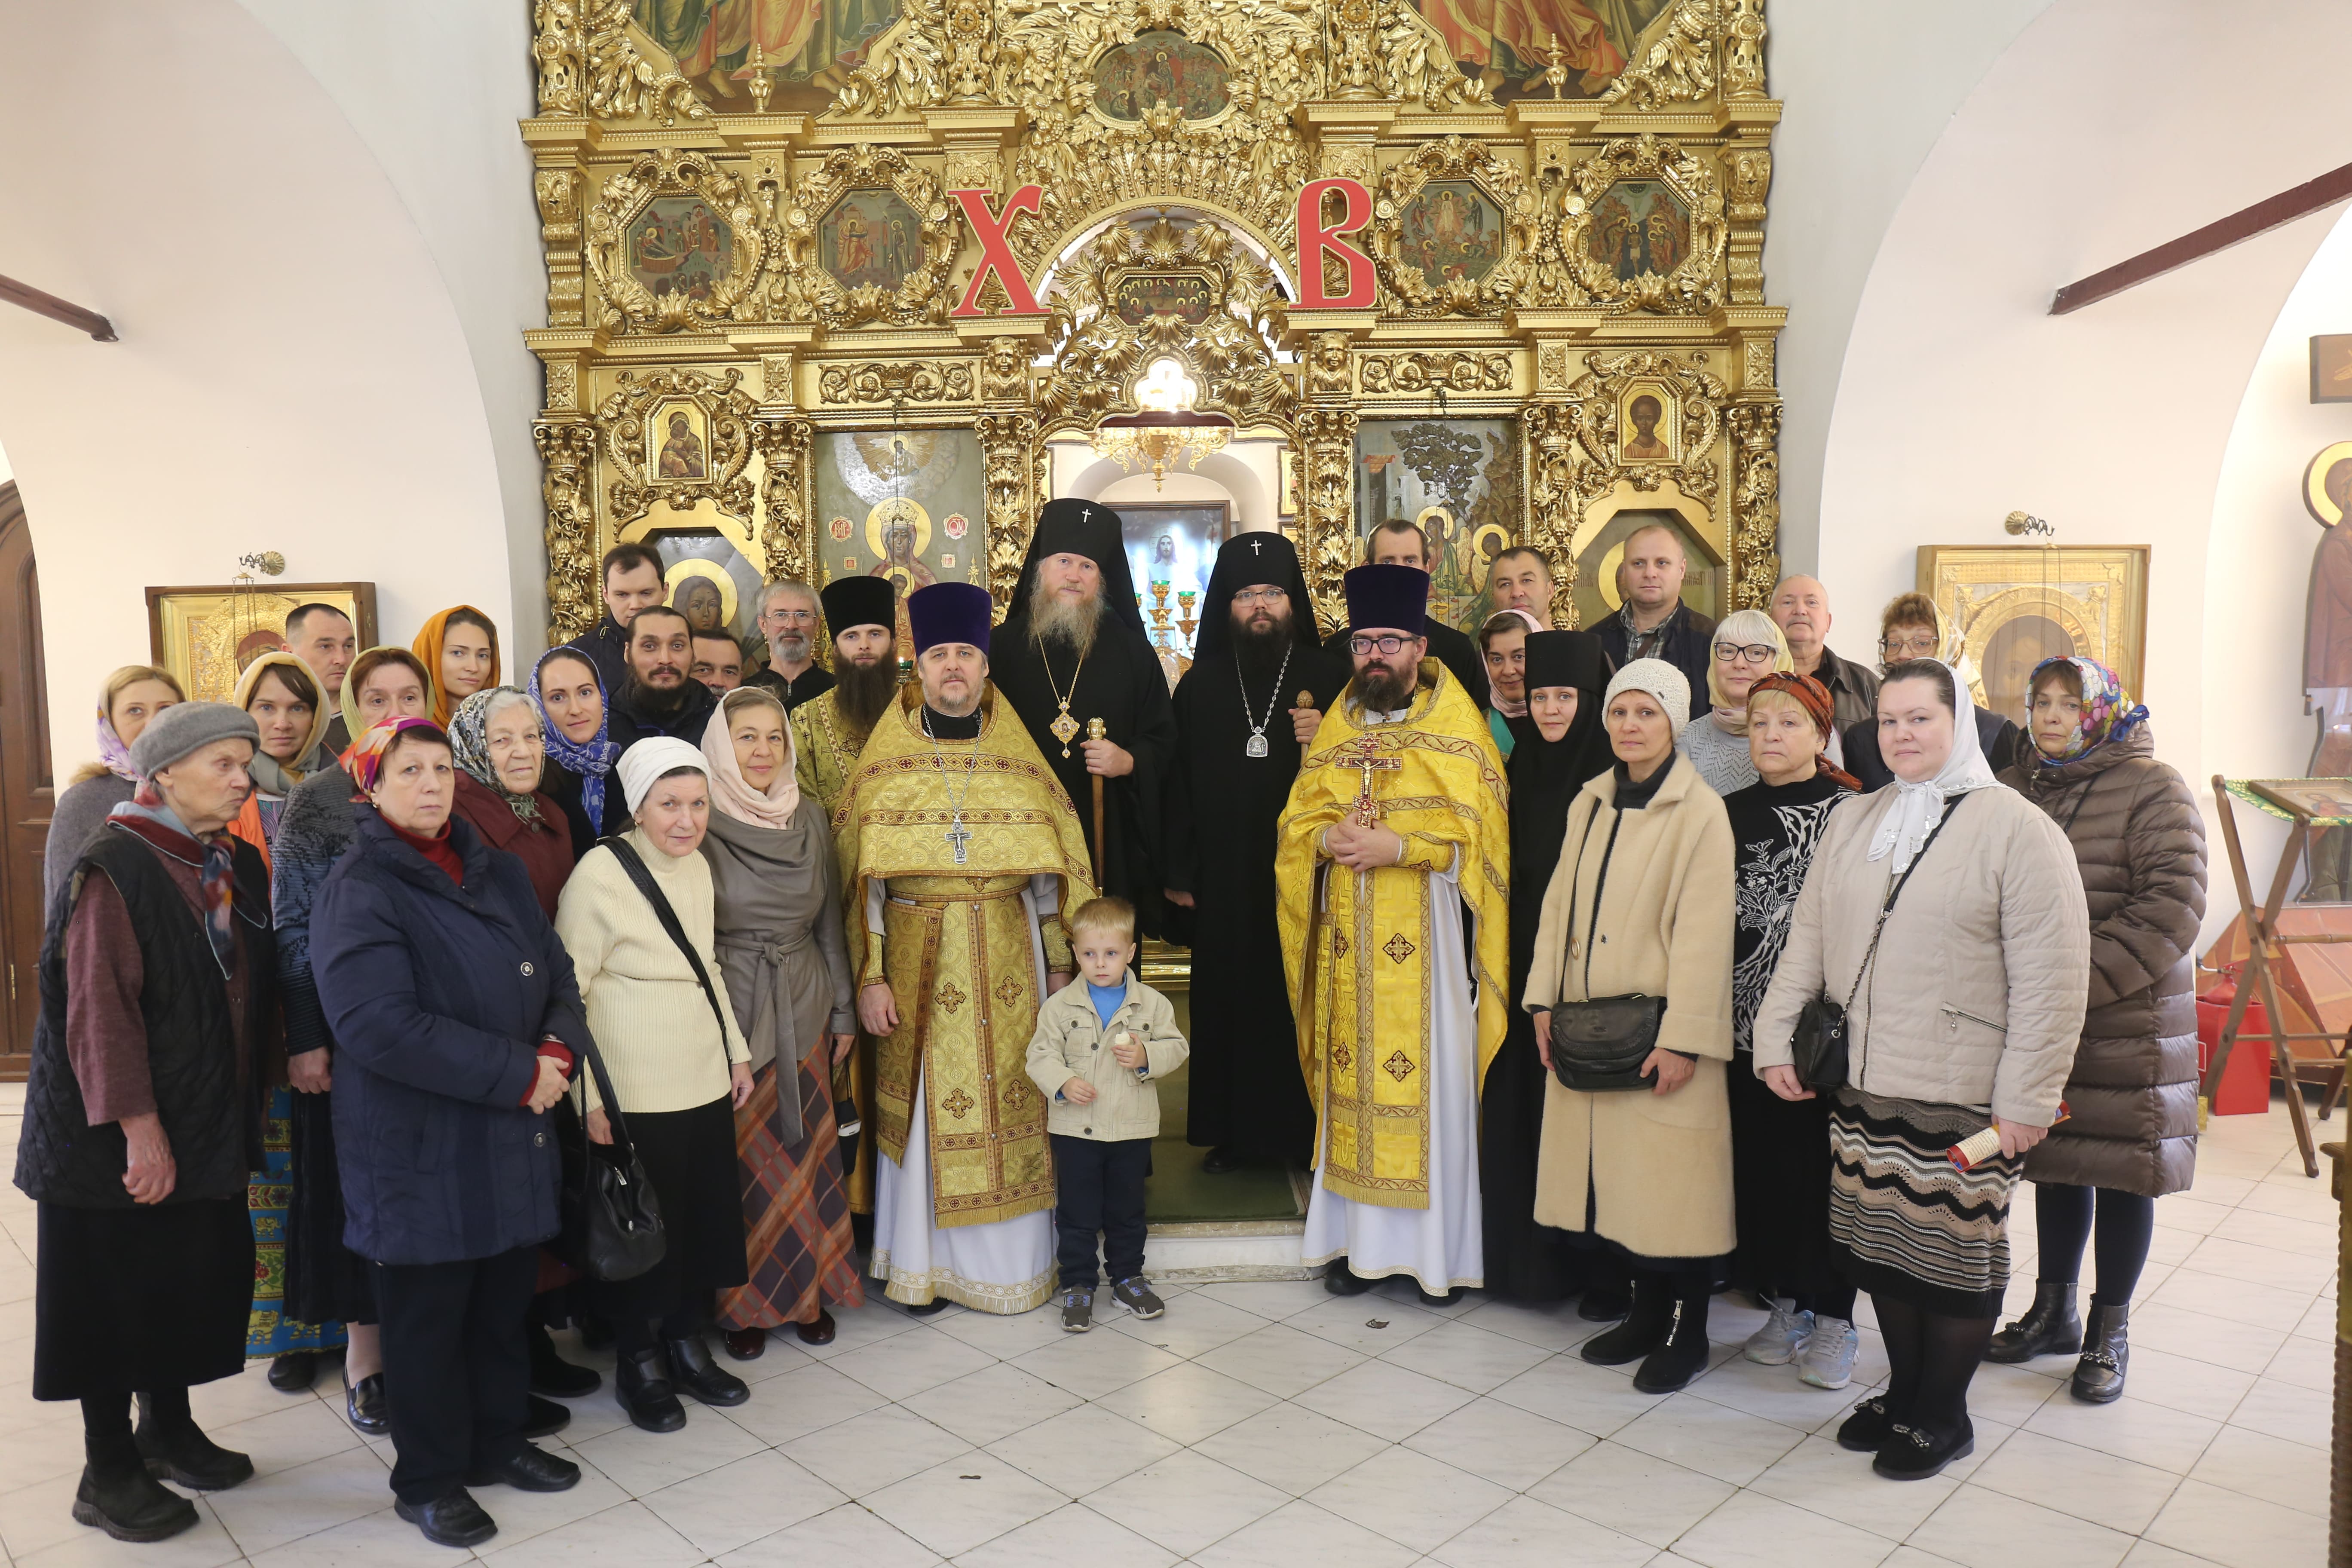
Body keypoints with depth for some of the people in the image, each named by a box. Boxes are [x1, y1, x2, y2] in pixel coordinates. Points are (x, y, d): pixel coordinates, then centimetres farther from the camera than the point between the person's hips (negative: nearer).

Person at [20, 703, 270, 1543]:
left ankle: (168, 1428, 33)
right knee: (117, 1290, 5)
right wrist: (139, 1126, -20)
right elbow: (97, 1008, -19)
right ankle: (108, 1473, 20)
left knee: (196, 1277, 13)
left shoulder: (239, 866, 7)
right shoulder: (113, 868, -15)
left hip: (210, 1120, 7)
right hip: (123, 1134, -6)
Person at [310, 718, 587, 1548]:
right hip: (420, 1146, -6)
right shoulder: (358, 891, -14)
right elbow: (379, 1025, -24)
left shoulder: (499, 871, 8)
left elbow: (556, 973, 9)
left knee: (506, 1300, 18)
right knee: (427, 1314, 9)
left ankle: (498, 1442, 38)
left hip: (514, 1136, 6)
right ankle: (427, 1479, 28)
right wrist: (518, 1073, -23)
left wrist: (559, 1050, -13)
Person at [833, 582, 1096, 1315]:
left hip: (1008, 959, 1)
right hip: (917, 960, -1)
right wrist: (869, 976, -7)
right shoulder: (885, 766, 3)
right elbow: (860, 879, 0)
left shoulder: (1021, 763, 6)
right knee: (923, 1108, 3)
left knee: (1010, 1098, 4)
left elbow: (1051, 873, 7)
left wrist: (1060, 967, 4)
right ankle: (924, 1265, 19)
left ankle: (1013, 1261, 20)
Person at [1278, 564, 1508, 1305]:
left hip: (1425, 936, -4)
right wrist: (1329, 838, -10)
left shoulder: (1456, 727, 1)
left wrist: (1395, 846, -18)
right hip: (1348, 937, 4)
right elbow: (1298, 817, 11)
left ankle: (1441, 1246, 12)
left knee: (1428, 1072, -2)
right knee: (1354, 1073, 5)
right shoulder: (1336, 728, 14)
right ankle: (1361, 1238, 16)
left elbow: (1474, 829, -8)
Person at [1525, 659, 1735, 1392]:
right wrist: (1543, 1000, 6)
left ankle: (1687, 1331, 18)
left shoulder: (1701, 811, -8)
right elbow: (1559, 905, 13)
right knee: (1607, 1176, 10)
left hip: (1659, 1032, -5)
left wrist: (1683, 1038, -16)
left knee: (1671, 1179, 0)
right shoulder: (1588, 804, 11)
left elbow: (1704, 933, -12)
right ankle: (1646, 1311, 27)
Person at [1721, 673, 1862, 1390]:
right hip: (1749, 1014, 4)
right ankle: (1786, 1302, 23)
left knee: (1822, 1159, 1)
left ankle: (1832, 1316, 16)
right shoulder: (1731, 813, 9)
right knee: (1762, 1156, 8)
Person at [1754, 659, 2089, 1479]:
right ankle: (1904, 1389, 33)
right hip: (1863, 1082, 5)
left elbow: (2052, 977, -11)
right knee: (1881, 1242, 14)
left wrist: (2028, 1097, -13)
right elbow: (1807, 939, 13)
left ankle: (1943, 1414, 24)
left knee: (1955, 1249, 4)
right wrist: (1776, 1038, 7)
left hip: (1962, 1096, -5)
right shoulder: (1851, 823, 10)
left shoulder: (2018, 829, -8)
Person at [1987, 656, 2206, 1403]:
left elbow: (2172, 910, -17)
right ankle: (2053, 1312, 31)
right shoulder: (2013, 788, 6)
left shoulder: (2153, 789, -9)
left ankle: (2110, 1333, 22)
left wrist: (2074, 982, -22)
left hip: (2126, 1022, -4)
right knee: (2056, 1162, 16)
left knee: (2123, 1168, 6)